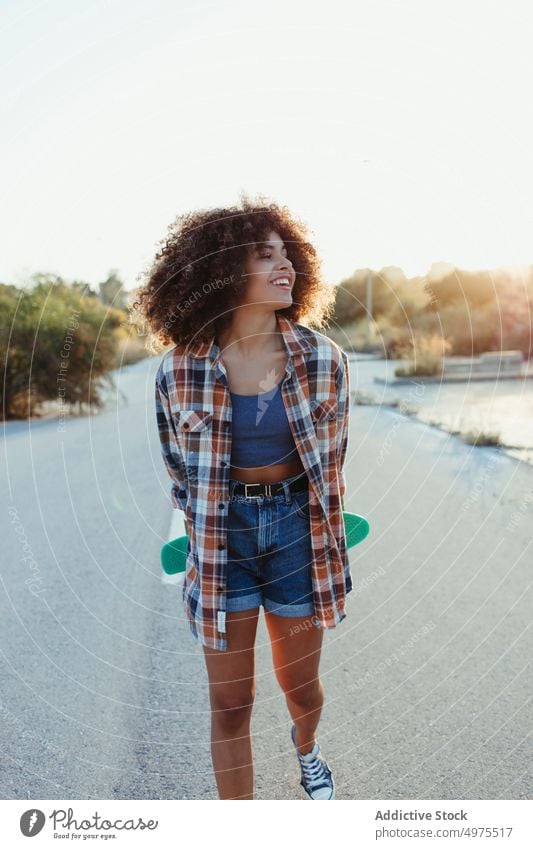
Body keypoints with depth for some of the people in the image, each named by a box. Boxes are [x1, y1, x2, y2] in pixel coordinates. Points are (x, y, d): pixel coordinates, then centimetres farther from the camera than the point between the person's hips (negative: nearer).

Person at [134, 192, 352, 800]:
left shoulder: (324, 360, -9)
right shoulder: (179, 371, -10)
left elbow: (331, 461, 3)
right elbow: (180, 469, 5)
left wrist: (322, 556, 9)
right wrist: (208, 537, 11)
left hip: (298, 532, 1)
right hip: (219, 540, -1)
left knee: (300, 684, 20)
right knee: (229, 704, 9)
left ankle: (306, 747, 57)